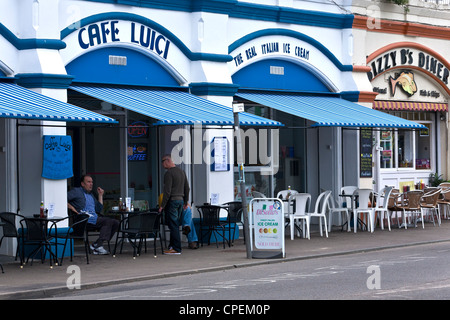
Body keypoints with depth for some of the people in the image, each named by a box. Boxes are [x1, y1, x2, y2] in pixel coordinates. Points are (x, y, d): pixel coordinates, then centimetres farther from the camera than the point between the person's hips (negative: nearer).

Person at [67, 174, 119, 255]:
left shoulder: (91, 194, 29)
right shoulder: (77, 191, 5)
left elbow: (99, 209, 24)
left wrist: (100, 195, 21)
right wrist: (71, 207, -15)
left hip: (95, 218, 8)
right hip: (85, 220, -8)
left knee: (116, 223, -8)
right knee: (108, 221, -25)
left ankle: (97, 245, -12)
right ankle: (97, 246, -26)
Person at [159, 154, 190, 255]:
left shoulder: (169, 173, -13)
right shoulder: (182, 172, 14)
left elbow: (167, 191, -18)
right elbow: (187, 188, 17)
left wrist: (162, 205, -15)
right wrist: (185, 202, 24)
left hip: (172, 201, -8)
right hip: (180, 200, 8)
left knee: (173, 225, -6)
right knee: (175, 225, 12)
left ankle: (176, 249, -7)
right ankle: (172, 246, 15)